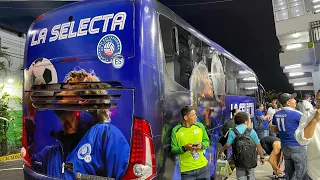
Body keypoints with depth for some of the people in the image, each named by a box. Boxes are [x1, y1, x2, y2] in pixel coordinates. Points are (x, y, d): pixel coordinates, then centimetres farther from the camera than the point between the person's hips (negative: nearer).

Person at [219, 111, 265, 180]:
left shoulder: (232, 132, -9)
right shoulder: (251, 131, -6)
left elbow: (228, 145, -11)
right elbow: (258, 145, -4)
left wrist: (221, 150, 7)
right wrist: (262, 157, 8)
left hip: (239, 161, -1)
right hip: (250, 160, 1)